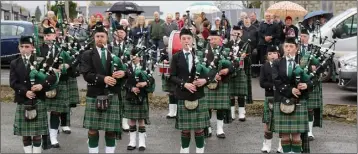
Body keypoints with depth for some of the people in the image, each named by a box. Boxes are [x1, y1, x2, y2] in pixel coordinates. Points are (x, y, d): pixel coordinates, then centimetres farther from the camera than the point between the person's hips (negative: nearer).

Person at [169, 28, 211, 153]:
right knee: (185, 128, 5)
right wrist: (184, 84, -17)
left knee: (199, 128, 5)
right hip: (183, 97, -1)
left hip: (199, 96, 1)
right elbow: (172, 77, -3)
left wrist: (204, 80, -14)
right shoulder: (176, 57, 2)